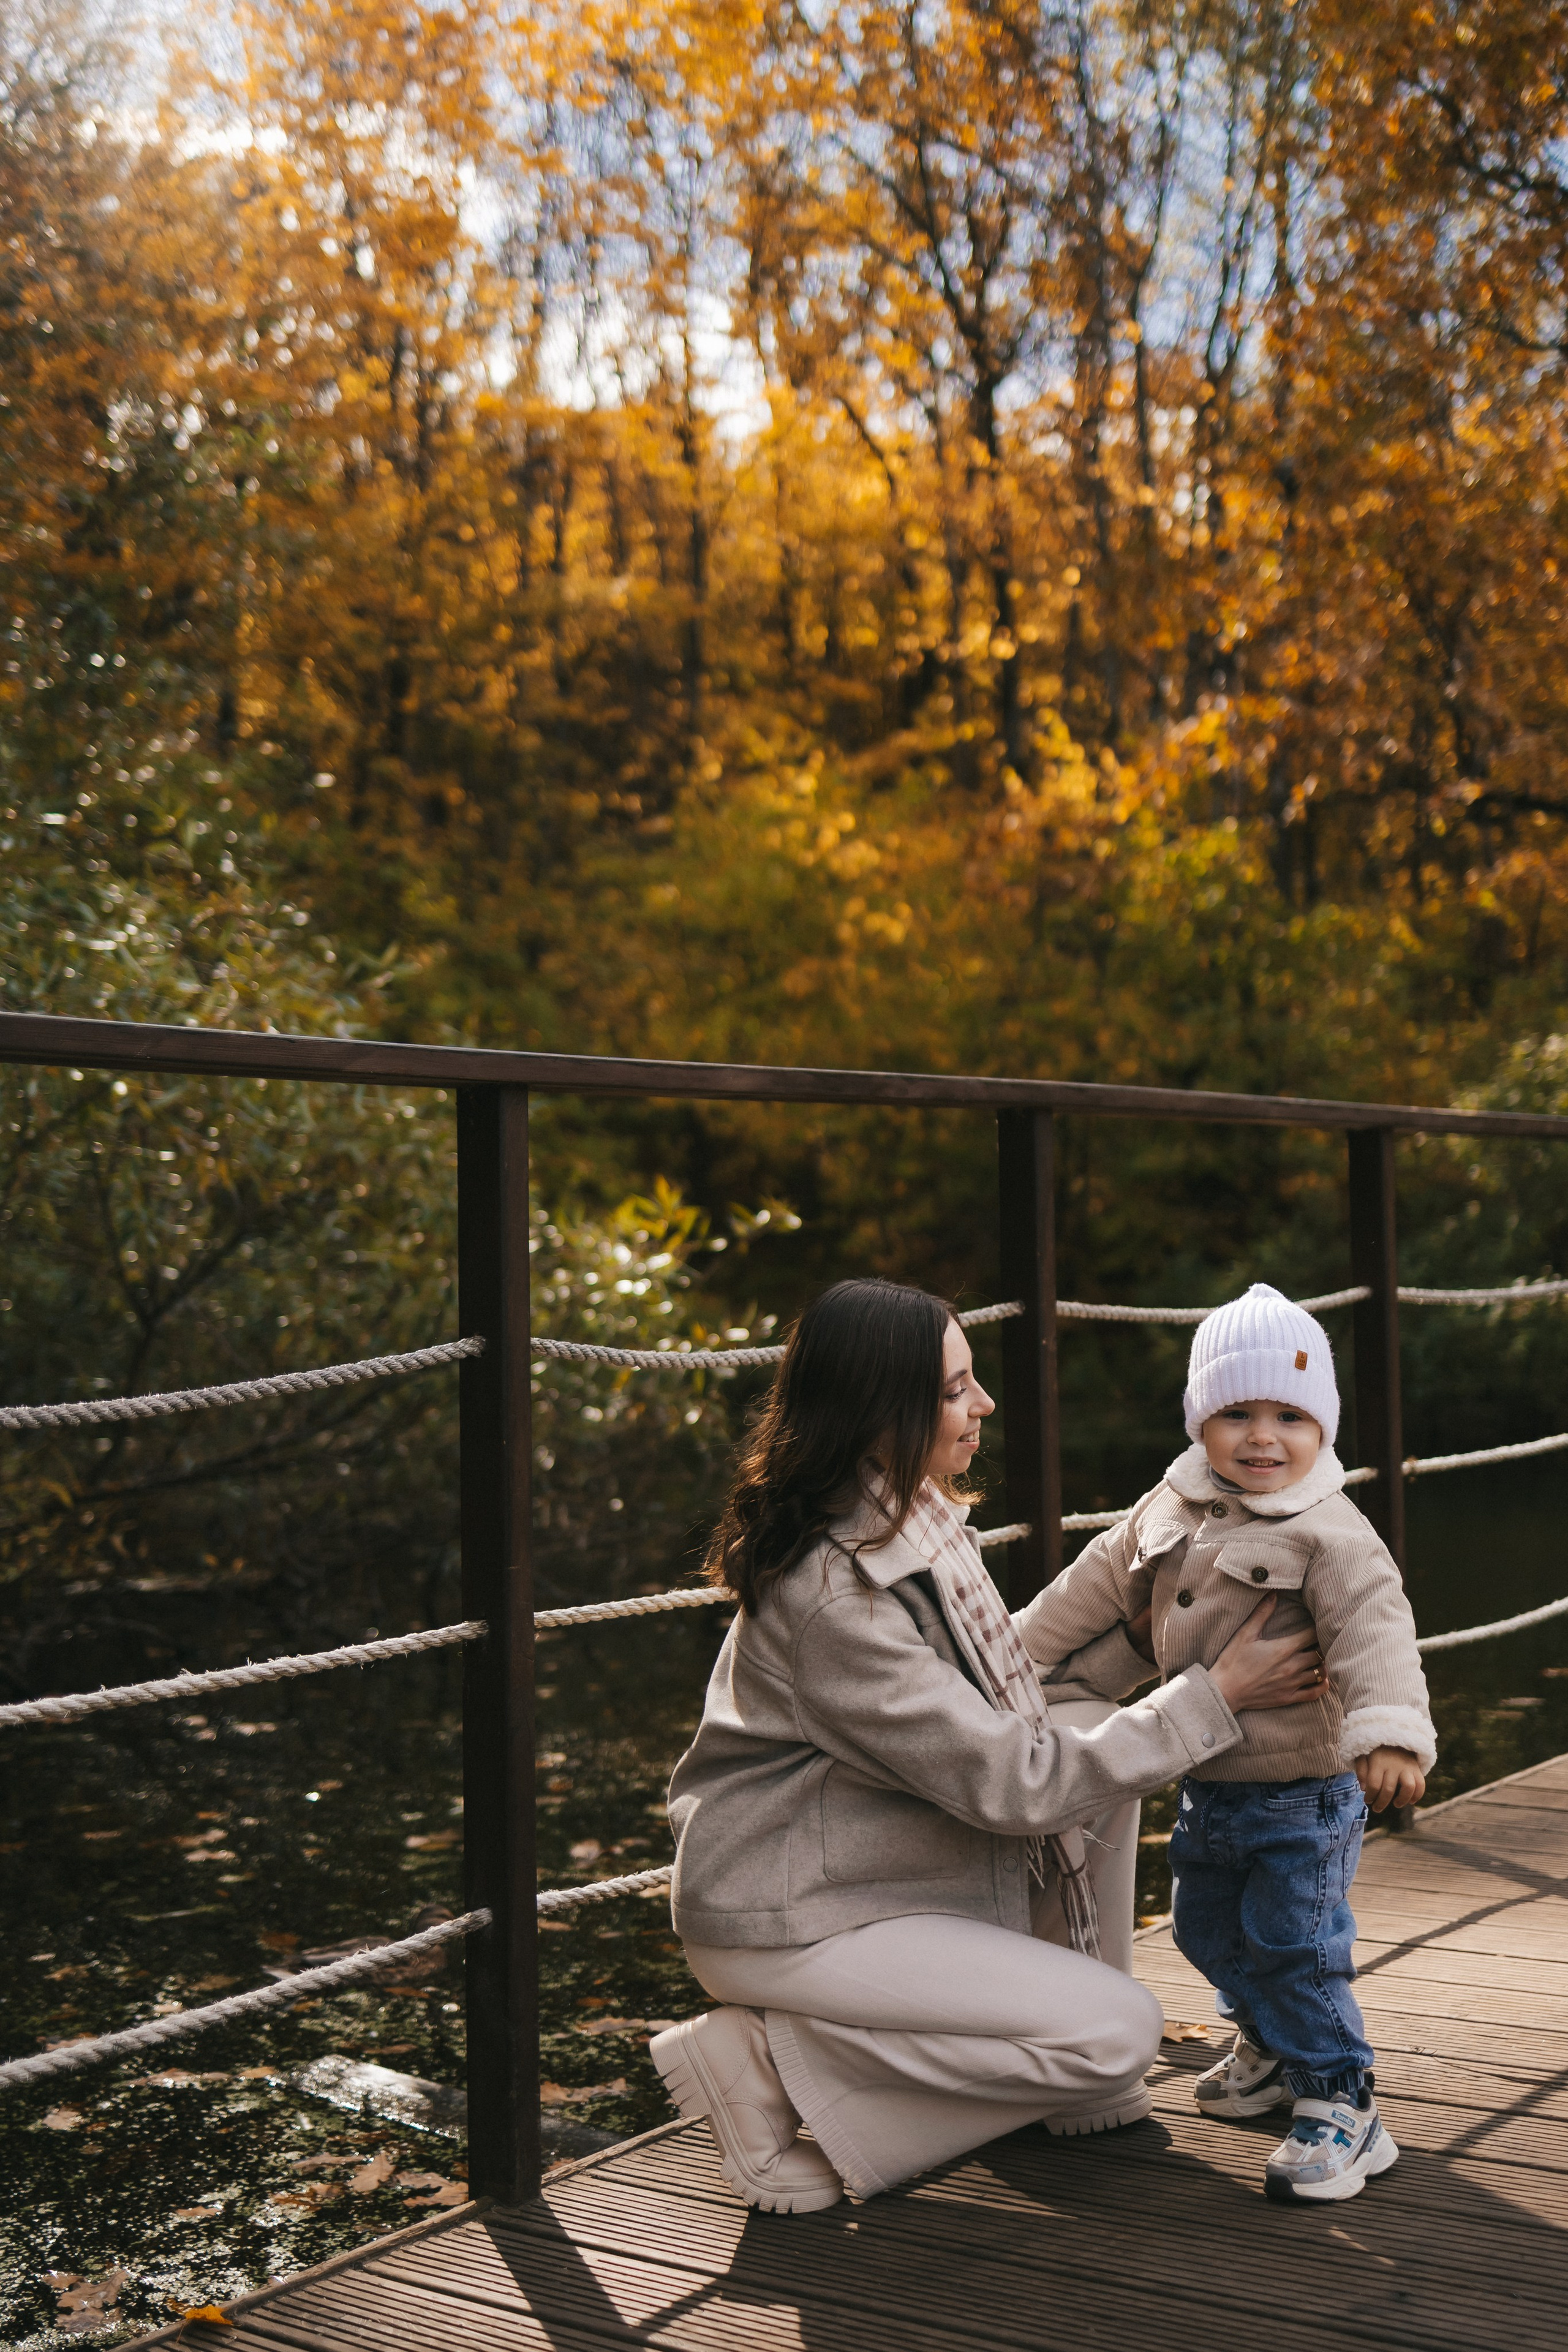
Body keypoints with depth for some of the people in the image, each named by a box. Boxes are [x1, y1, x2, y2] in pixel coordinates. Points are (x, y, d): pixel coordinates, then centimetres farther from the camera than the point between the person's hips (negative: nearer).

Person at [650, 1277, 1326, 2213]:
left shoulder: (912, 1523, 1)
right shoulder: (833, 1591, -28)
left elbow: (998, 1689, 15)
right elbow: (1012, 1783, -25)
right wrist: (1215, 1696, -20)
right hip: (788, 1919, -9)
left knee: (1093, 1731, 1)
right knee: (1119, 2029, -14)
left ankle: (1074, 2086, 10)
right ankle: (776, 2060, -7)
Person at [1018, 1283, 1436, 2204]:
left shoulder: (1331, 1535, -18)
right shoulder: (1170, 1512, 3)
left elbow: (1375, 1635, -30)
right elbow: (1099, 1585, 15)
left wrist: (1389, 1735, -45)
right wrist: (1017, 1653, 19)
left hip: (1304, 1793, -7)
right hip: (1206, 1786, 7)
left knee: (1296, 1950, -8)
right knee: (1208, 1930, 20)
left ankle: (1341, 2109, 7)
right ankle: (1271, 2047, 45)